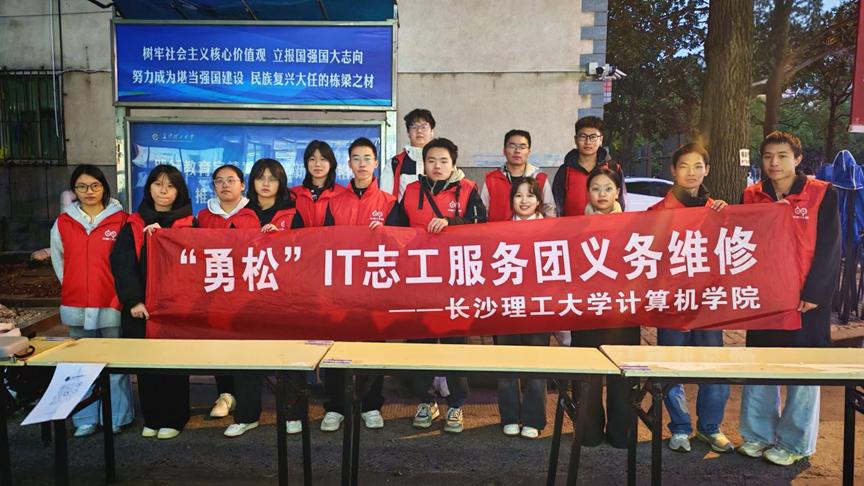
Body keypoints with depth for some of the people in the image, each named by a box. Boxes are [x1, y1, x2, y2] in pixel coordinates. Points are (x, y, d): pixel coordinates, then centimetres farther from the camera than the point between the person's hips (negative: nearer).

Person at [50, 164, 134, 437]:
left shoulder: (120, 220, -2)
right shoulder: (63, 223, 8)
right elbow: (58, 259, 18)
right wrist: (73, 286, 13)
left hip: (111, 304, -3)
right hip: (76, 306, 3)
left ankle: (116, 418, 14)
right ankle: (86, 419, 20)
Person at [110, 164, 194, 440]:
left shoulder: (189, 225, 5)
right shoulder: (133, 225, 9)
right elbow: (122, 265, 0)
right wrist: (134, 300, -13)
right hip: (141, 305, 2)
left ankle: (173, 418, 14)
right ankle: (151, 418, 20)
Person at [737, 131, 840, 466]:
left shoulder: (822, 194, -4)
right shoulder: (752, 196, 6)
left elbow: (829, 249, -6)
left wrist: (813, 294, -12)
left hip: (806, 298, -3)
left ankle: (793, 443, 18)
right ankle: (757, 434, 23)